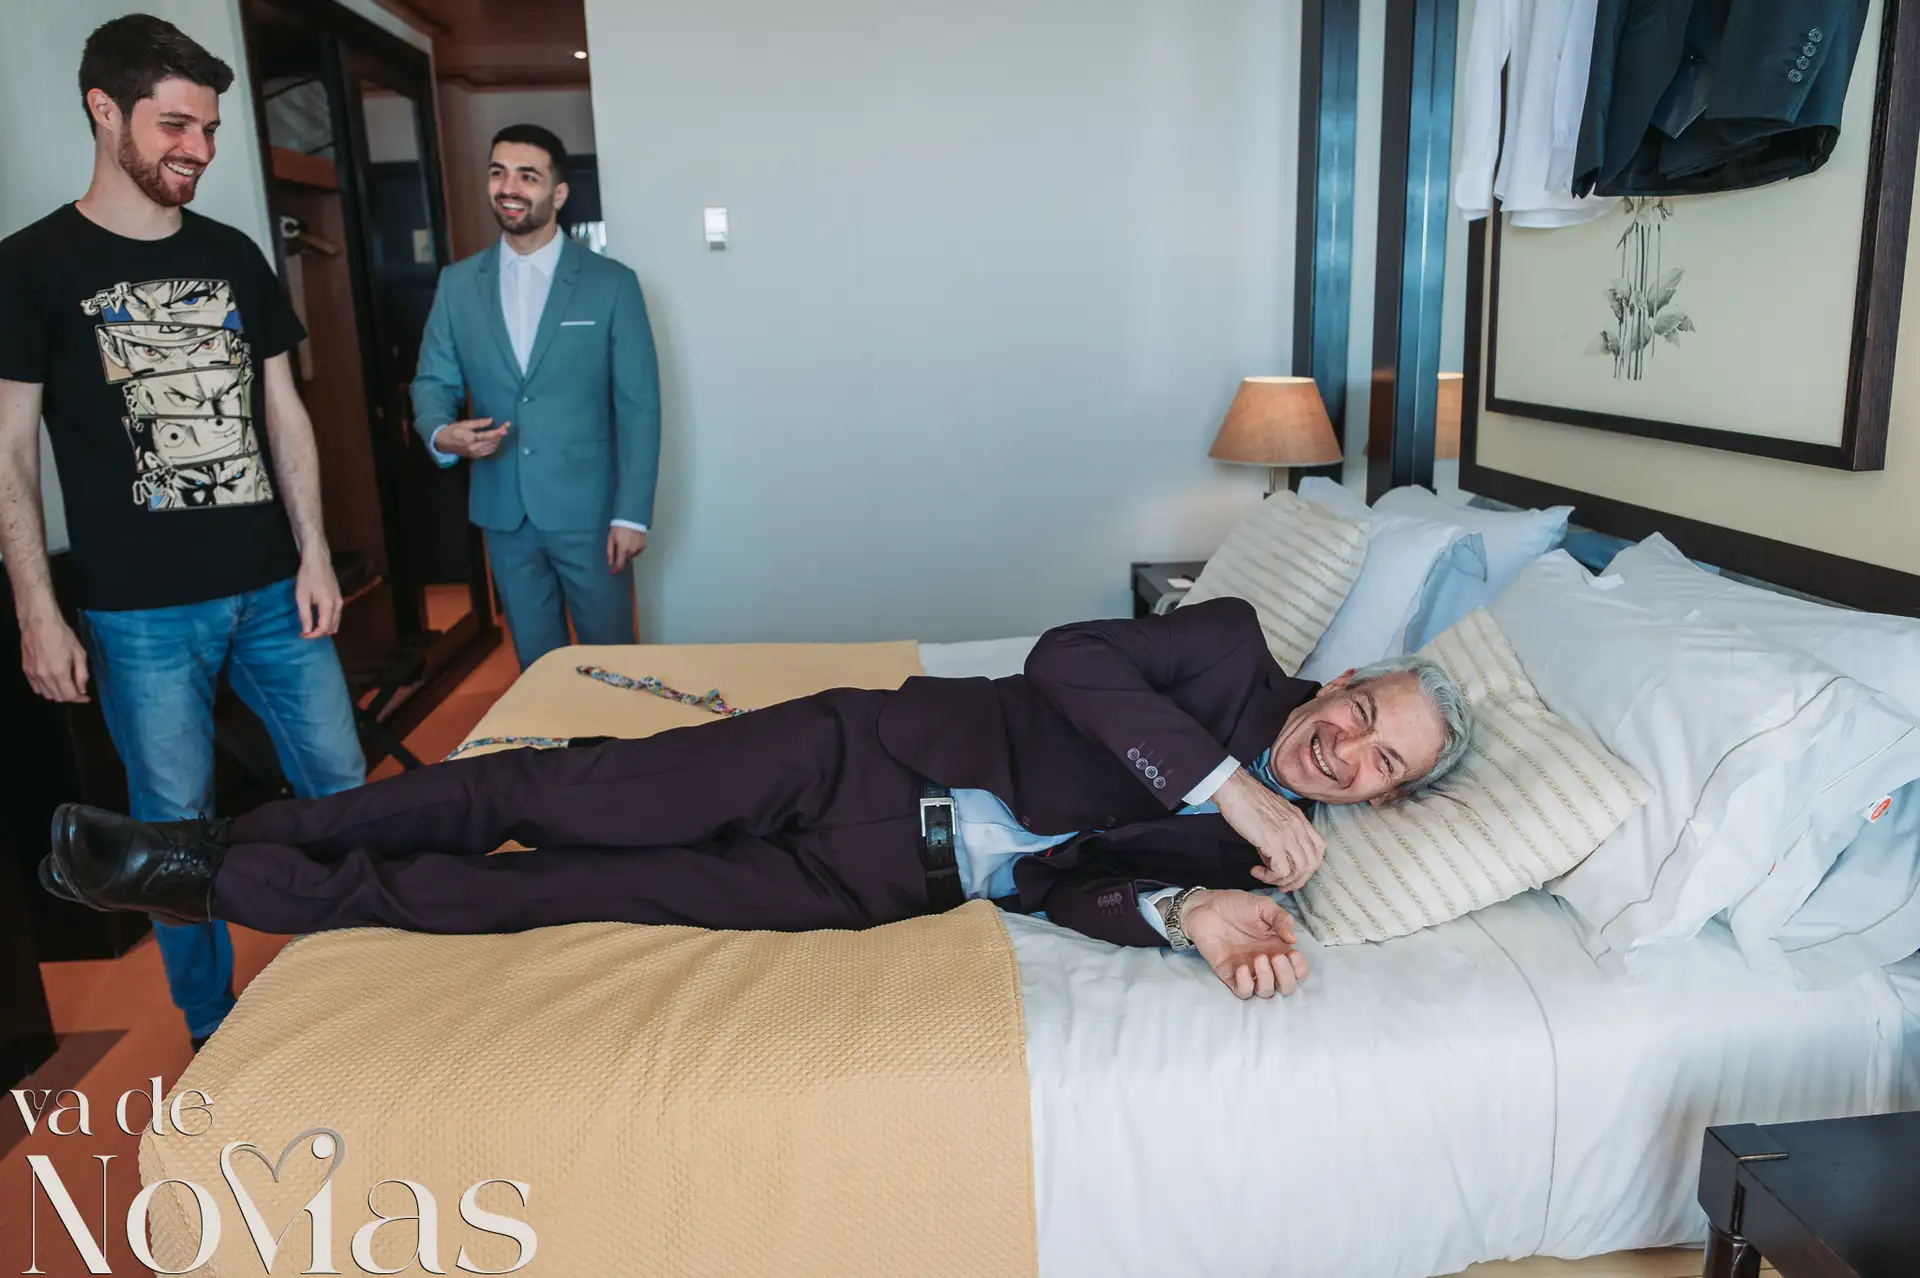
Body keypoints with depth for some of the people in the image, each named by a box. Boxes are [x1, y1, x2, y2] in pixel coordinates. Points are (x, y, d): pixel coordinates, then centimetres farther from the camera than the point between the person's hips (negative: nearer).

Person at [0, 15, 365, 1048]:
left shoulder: (233, 257, 9)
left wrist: (313, 555, 5)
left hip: (272, 590, 4)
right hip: (143, 613, -4)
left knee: (342, 786, 8)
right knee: (176, 828, 6)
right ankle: (212, 1033, 25)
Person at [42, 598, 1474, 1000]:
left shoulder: (1256, 853, 3)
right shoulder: (1239, 648, -1)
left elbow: (1069, 881, -3)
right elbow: (1071, 658, -15)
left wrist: (1191, 913, -22)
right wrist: (1228, 781, -18)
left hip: (889, 881, 0)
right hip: (864, 746, 0)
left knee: (552, 892, -4)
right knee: (563, 800, -7)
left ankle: (230, 888, 11)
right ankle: (220, 844, 13)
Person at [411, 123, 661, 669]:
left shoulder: (611, 283, -5)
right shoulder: (457, 283, 5)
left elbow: (638, 406, -6)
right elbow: (433, 382, 9)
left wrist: (632, 512, -11)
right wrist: (442, 432, -15)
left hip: (588, 509, -3)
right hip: (503, 511, 3)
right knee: (536, 661, 16)